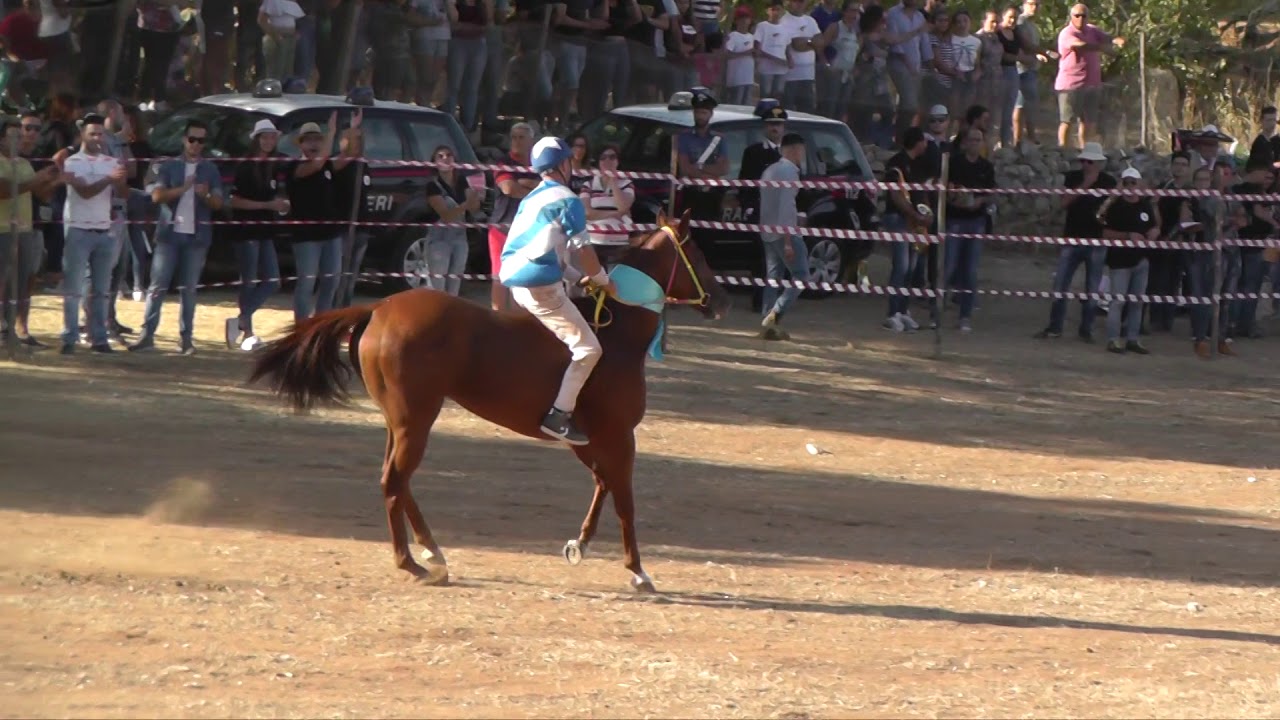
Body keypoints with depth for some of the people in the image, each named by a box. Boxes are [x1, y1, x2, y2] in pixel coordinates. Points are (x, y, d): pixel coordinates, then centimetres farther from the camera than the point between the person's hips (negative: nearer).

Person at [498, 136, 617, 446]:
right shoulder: (567, 200, -7)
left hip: (517, 285, 9)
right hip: (542, 288, -9)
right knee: (588, 349, -9)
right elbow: (583, 249, -9)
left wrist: (580, 277, 22)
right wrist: (603, 281, 5)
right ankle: (559, 414, -19)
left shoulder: (531, 200, 20)